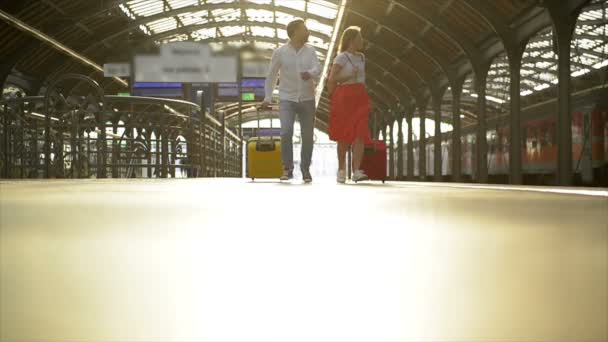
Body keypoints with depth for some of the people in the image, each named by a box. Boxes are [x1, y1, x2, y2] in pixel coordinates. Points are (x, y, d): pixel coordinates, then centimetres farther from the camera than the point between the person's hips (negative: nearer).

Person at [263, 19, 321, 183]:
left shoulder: (310, 51, 3)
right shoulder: (280, 52, -2)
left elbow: (318, 69, -11)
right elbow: (271, 75, 6)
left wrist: (310, 73, -34)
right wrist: (267, 98, 5)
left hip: (307, 100, 2)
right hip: (287, 100, -2)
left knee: (307, 136, 4)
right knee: (286, 132, -19)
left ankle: (305, 170, 20)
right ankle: (287, 169, -6)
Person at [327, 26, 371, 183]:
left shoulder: (361, 57, 15)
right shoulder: (341, 57, -5)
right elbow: (332, 80, -11)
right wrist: (349, 76, -14)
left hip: (360, 98, 5)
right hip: (344, 96, -5)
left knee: (360, 134, -10)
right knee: (344, 136, 3)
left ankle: (357, 171, -15)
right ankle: (341, 169, 18)